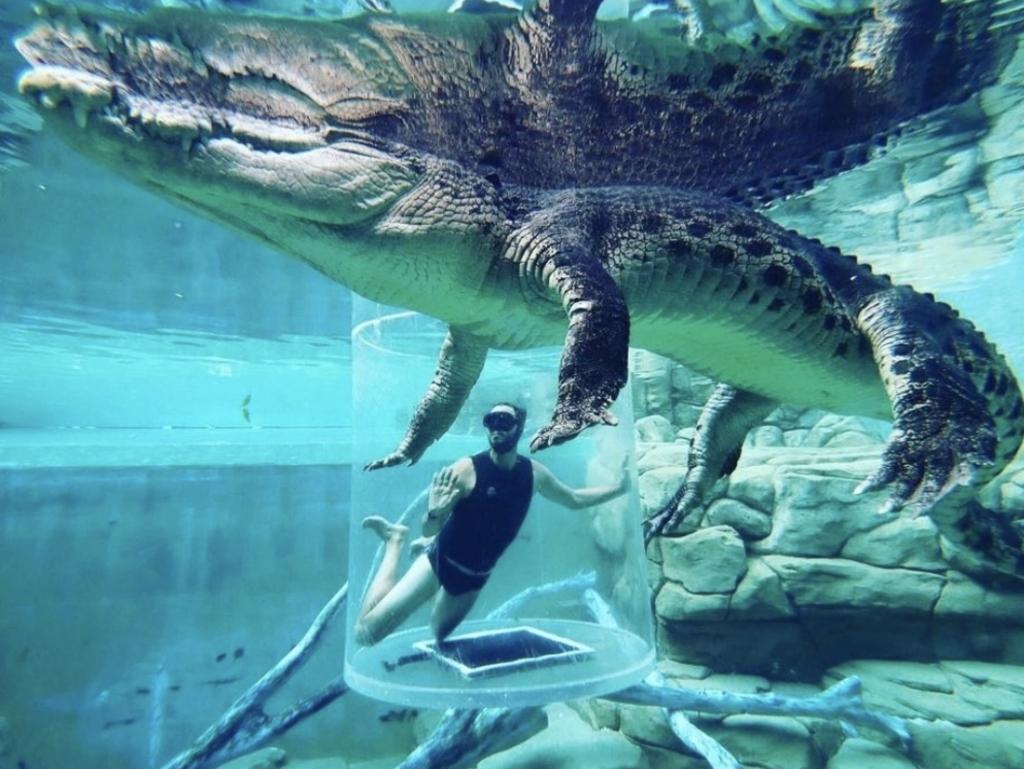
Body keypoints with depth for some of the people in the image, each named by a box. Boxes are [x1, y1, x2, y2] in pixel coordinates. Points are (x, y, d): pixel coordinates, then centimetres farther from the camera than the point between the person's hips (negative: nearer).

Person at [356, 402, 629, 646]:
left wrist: (619, 487, 6)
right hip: (439, 563, -5)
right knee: (366, 632, -11)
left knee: (438, 636, 24)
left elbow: (575, 499, 10)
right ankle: (396, 540, 11)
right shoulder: (467, 469, -25)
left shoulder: (533, 473, -8)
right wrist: (434, 513, -45)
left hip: (476, 576, 5)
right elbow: (429, 529, -22)